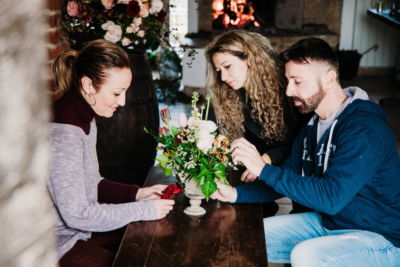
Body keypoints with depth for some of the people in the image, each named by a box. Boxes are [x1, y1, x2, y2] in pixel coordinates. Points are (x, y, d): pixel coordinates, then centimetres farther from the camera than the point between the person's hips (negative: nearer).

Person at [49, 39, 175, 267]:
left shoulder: (83, 117, 3)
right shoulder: (63, 133, -27)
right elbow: (75, 214, -24)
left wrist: (136, 193, -2)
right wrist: (143, 210, -19)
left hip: (79, 229, 9)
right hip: (61, 248, -9)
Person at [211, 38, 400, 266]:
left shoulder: (365, 128, -24)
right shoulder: (313, 124, 3)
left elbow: (331, 197, -33)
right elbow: (288, 179, 7)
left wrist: (264, 169, -32)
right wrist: (237, 194, -8)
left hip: (380, 236, -8)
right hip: (328, 221, 8)